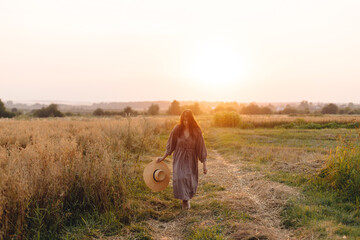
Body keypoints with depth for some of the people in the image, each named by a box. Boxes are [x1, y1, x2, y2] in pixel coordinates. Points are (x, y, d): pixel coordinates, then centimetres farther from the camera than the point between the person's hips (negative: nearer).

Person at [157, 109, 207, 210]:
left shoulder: (196, 131, -9)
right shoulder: (177, 129, -7)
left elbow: (201, 148, -5)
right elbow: (170, 145, 3)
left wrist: (204, 164, -4)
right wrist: (163, 157, 4)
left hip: (191, 159, 0)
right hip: (179, 157, 0)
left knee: (190, 179, 4)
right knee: (179, 177, -14)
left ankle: (188, 197, 35)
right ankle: (185, 199, 6)